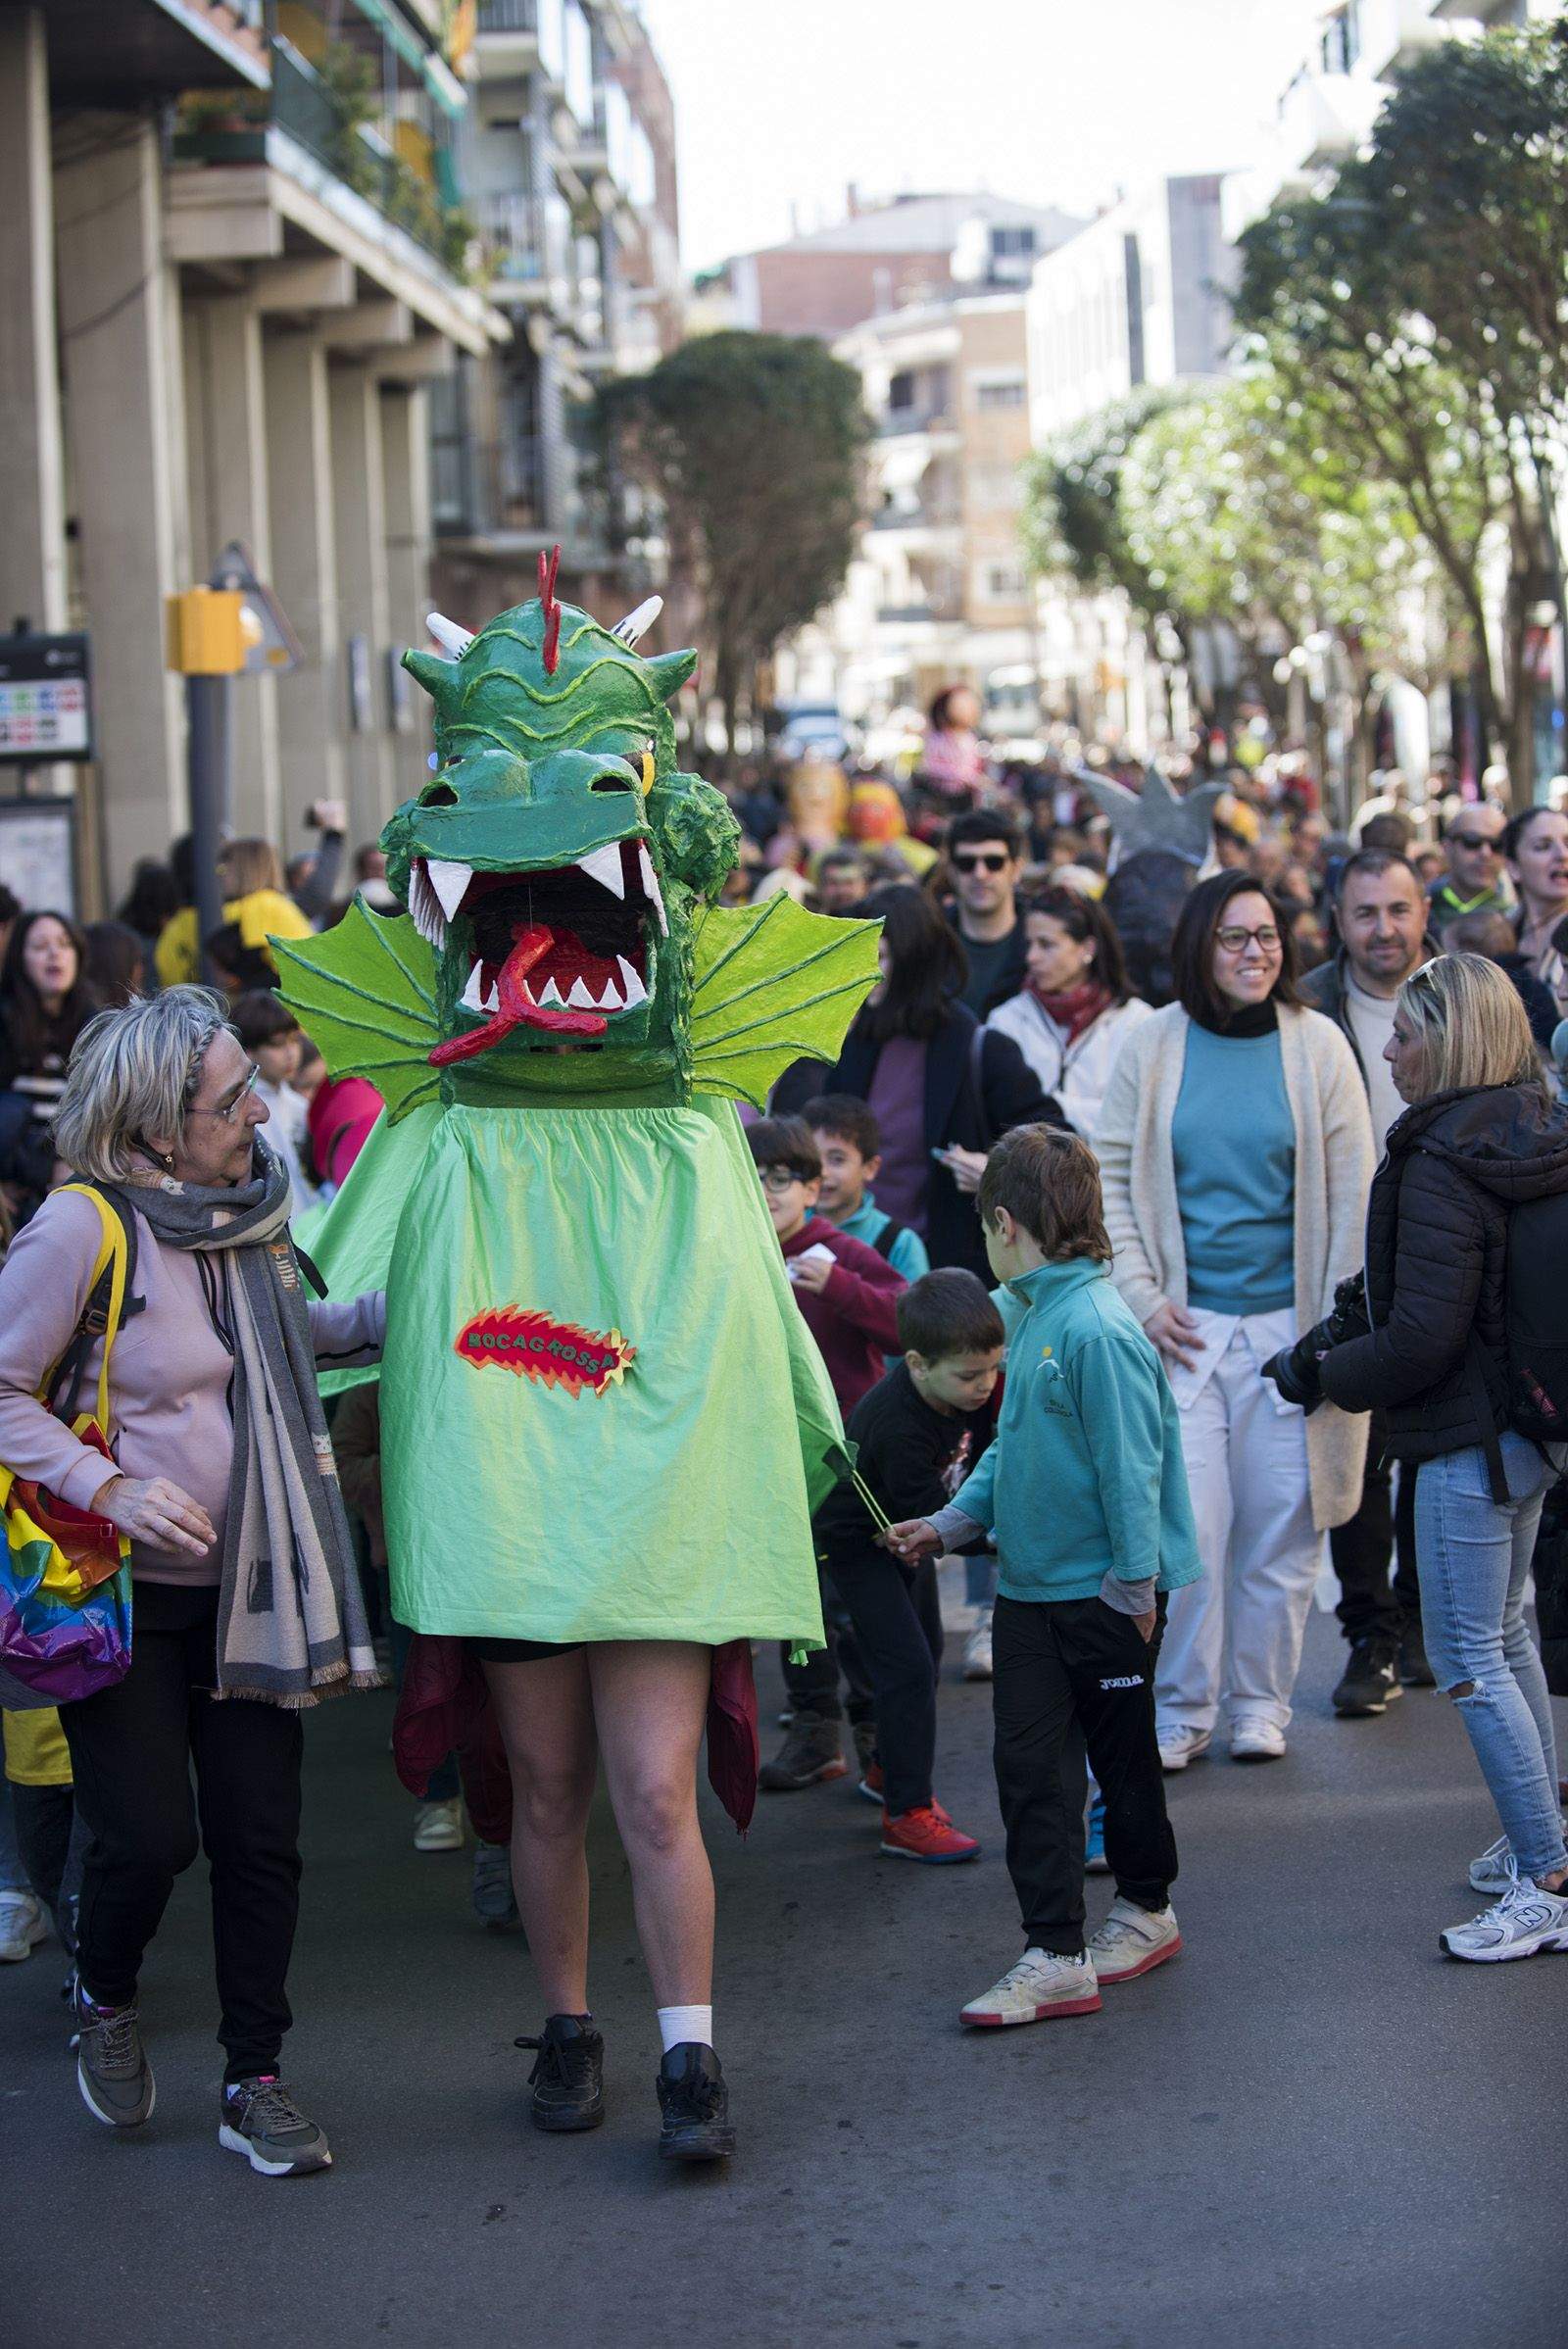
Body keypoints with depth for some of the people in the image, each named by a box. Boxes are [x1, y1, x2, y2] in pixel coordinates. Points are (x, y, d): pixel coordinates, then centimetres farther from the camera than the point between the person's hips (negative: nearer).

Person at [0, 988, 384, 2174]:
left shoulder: (254, 1203, 4)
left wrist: (400, 1311, 8)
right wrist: (109, 1486, -21)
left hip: (244, 1584, 6)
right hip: (119, 1589, -5)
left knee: (262, 1835, 4)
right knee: (151, 1833, -7)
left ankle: (255, 2078, 19)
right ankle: (105, 1999, 26)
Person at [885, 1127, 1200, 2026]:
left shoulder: (1097, 1328, -22)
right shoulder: (1032, 1317, 7)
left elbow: (1130, 1464, -21)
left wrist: (1133, 1584, -18)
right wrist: (953, 1520, 14)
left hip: (1103, 1594, -8)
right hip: (1031, 1587, 8)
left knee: (1122, 1754, 11)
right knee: (1030, 1766, 2)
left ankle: (1147, 1908, 31)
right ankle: (1056, 1957, 4)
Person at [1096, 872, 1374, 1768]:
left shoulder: (1317, 1045, 0)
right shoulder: (1153, 1048, 2)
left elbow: (1353, 1195, 2)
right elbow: (1110, 1177, 7)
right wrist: (1141, 1297, -2)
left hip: (1287, 1323, 0)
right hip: (1186, 1324, 0)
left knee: (1281, 1524, 4)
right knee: (1187, 1522, -5)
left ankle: (1261, 1701, 20)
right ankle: (1182, 1707, 9)